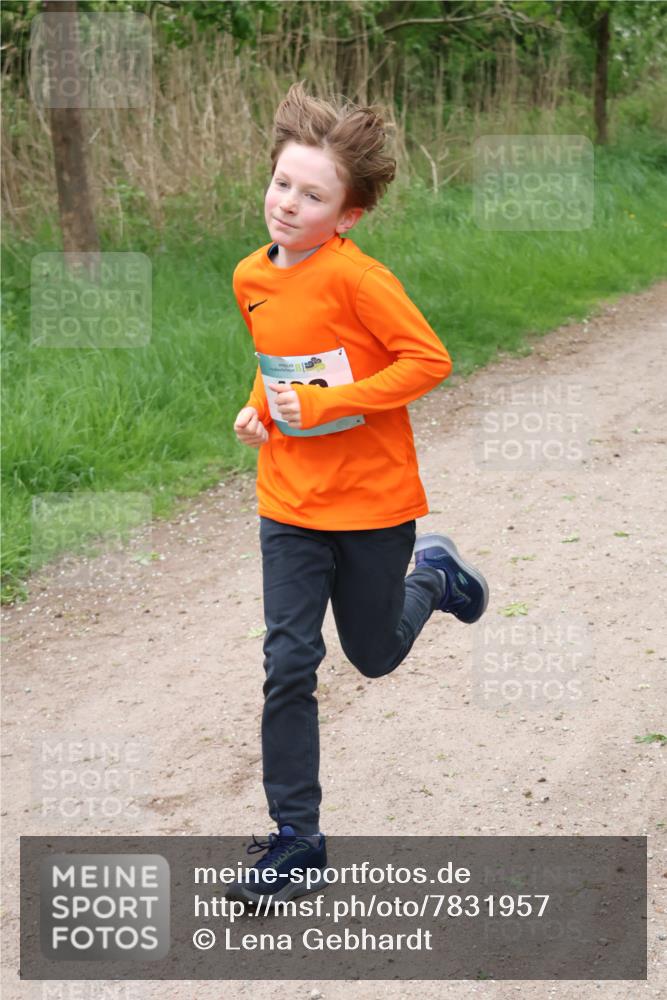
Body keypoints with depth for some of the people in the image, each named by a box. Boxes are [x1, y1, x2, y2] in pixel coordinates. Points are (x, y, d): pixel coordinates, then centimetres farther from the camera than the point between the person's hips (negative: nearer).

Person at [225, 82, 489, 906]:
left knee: (375, 655, 15)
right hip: (289, 503, 4)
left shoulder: (355, 277, -20)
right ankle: (296, 837, 9)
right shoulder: (251, 278, 1)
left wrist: (325, 405, -24)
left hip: (372, 502, -4)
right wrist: (261, 408, 0)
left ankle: (433, 573, 46)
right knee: (288, 665, -1)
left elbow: (429, 360, -21)